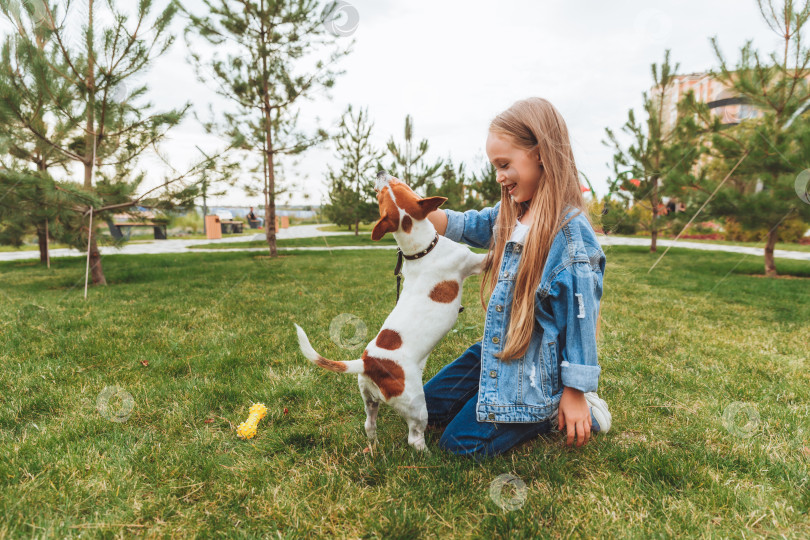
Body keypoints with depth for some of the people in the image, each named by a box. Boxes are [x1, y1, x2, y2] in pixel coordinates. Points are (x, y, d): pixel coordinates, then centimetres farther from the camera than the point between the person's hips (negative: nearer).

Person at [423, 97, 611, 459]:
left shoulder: (571, 232, -23)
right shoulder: (509, 216, 1)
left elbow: (580, 318, -20)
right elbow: (465, 226, 14)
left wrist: (574, 393, -14)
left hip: (535, 369, -8)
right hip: (495, 352, 8)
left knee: (462, 441, -8)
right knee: (426, 408, 15)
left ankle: (550, 414, 9)